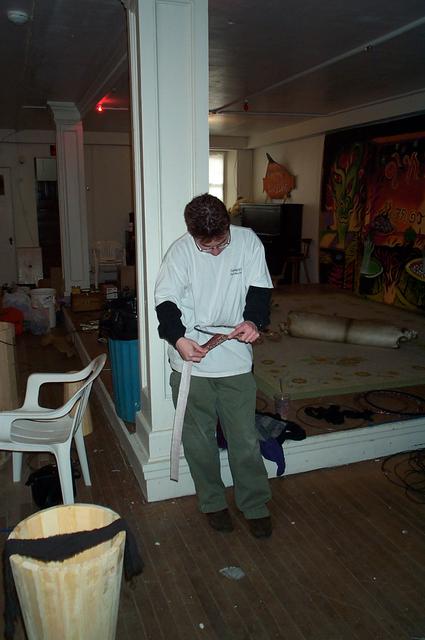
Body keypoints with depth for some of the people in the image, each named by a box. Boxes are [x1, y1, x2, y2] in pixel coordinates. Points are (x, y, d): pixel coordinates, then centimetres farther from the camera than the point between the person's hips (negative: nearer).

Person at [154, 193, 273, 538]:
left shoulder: (248, 241, -5)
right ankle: (213, 502, 33)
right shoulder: (180, 251, -10)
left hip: (236, 359, 1)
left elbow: (260, 289, 0)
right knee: (199, 438, 12)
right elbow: (166, 301, -8)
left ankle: (255, 505, 28)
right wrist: (178, 339, -26)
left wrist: (253, 320, -20)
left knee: (245, 438, 9)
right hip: (192, 360, 0)